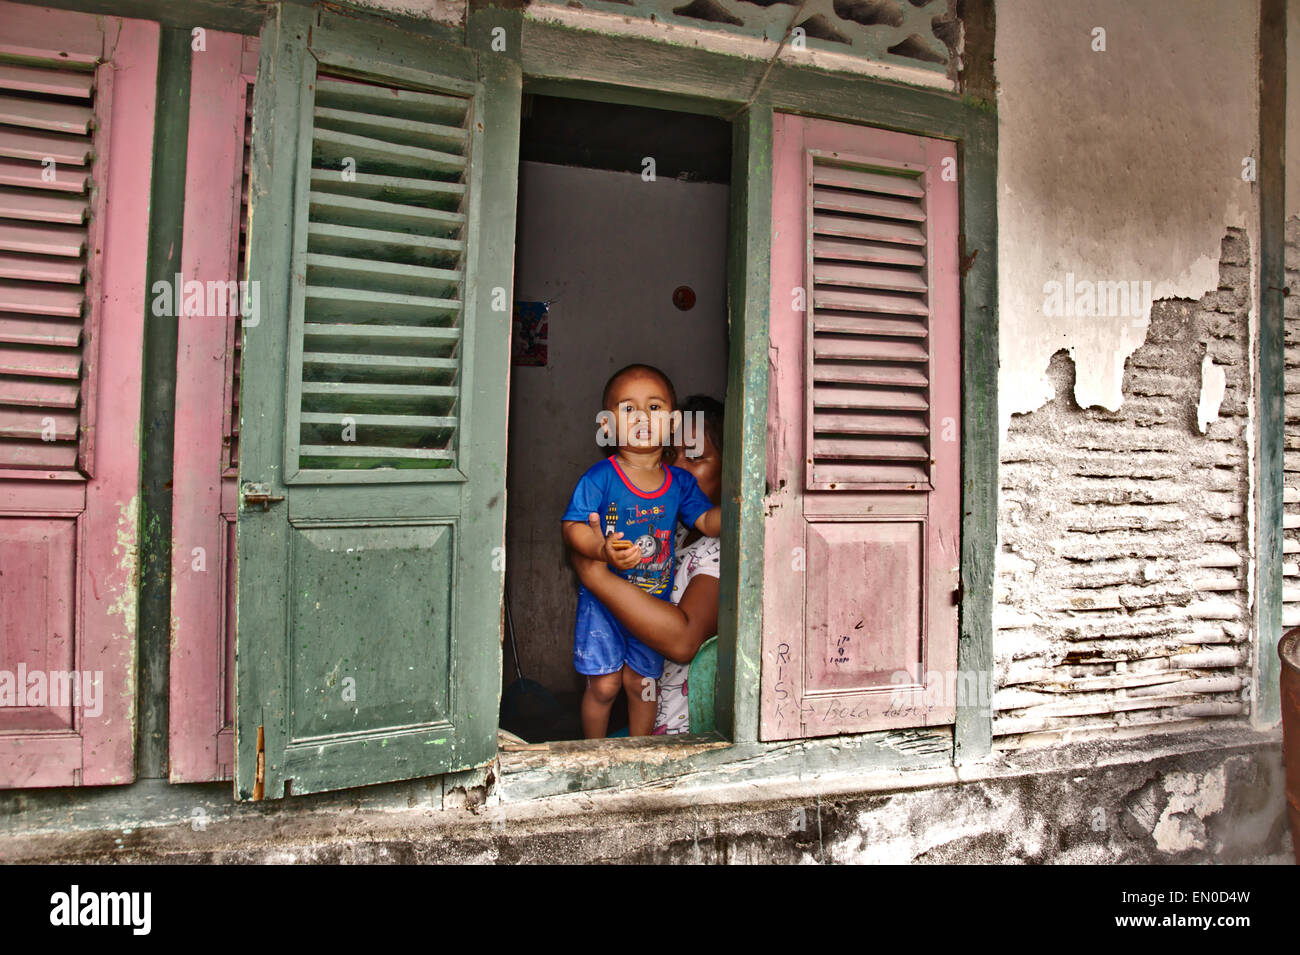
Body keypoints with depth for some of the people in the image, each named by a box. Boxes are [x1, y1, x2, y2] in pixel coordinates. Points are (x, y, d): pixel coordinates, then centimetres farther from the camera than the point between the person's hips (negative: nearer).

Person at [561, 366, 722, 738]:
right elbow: (572, 526, -17)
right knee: (603, 684, 1)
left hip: (655, 604, 3)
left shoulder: (680, 482, -1)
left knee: (642, 682, 13)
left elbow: (708, 521, 3)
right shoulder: (600, 477, -13)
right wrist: (602, 550, -35)